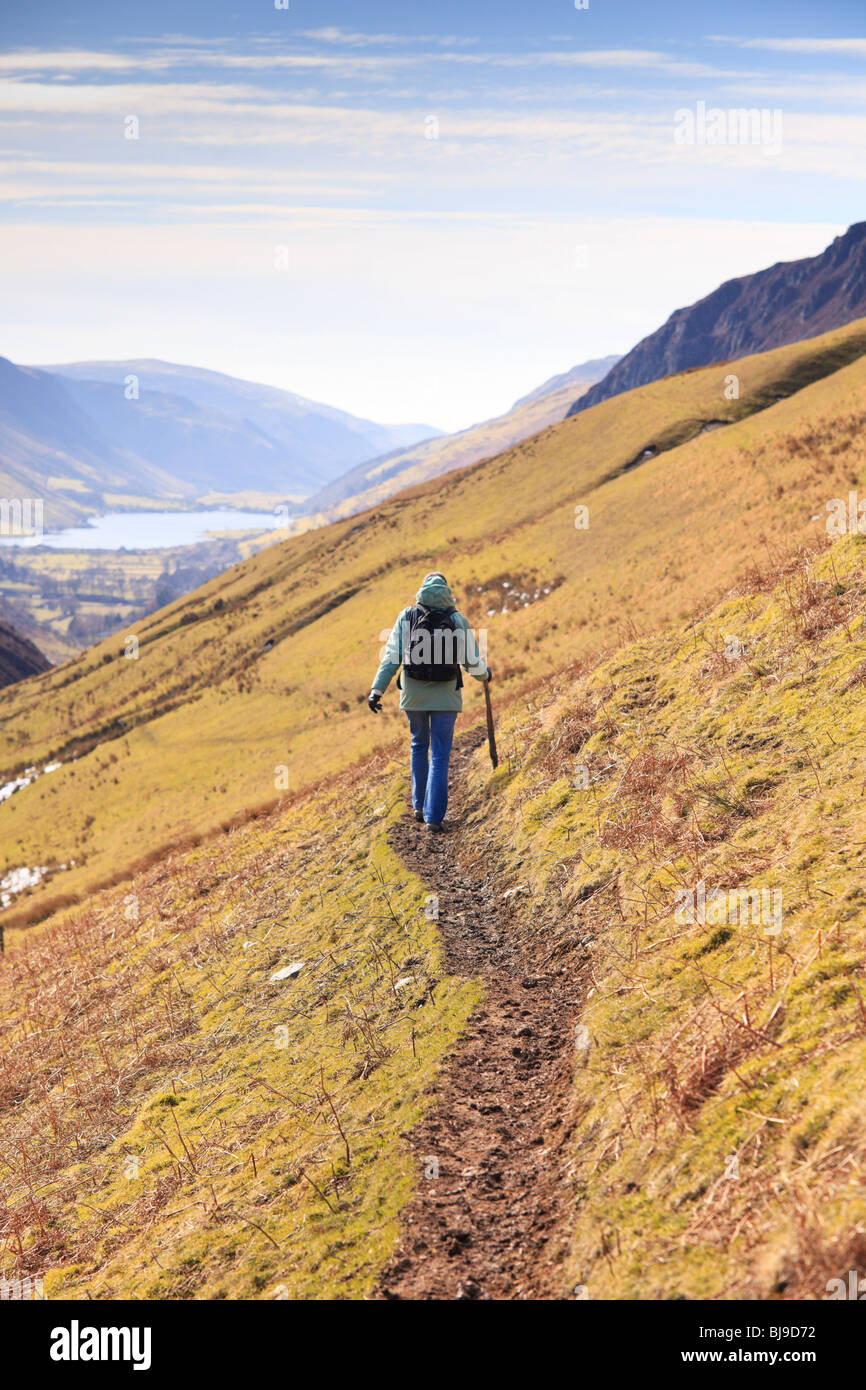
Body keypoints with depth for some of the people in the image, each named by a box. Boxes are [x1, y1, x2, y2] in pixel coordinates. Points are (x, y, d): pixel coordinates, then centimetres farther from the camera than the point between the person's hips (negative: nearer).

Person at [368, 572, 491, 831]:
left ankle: (419, 806, 27)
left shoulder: (406, 617, -1)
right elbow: (472, 661, -1)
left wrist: (377, 690, -9)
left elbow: (391, 657, -8)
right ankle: (433, 816, -2)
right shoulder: (458, 620, -3)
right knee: (440, 755, 4)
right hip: (445, 696, -2)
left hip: (413, 695, 2)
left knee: (419, 745, 23)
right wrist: (484, 674, 21)